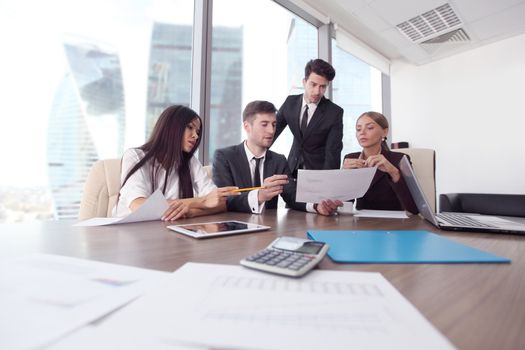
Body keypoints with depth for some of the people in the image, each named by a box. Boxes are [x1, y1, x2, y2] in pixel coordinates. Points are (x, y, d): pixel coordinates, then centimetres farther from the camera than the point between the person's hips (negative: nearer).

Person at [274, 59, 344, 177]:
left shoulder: (335, 112, -13)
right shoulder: (290, 102, -3)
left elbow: (333, 152, -17)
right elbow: (272, 130, 2)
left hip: (318, 169, -2)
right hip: (293, 168, 3)